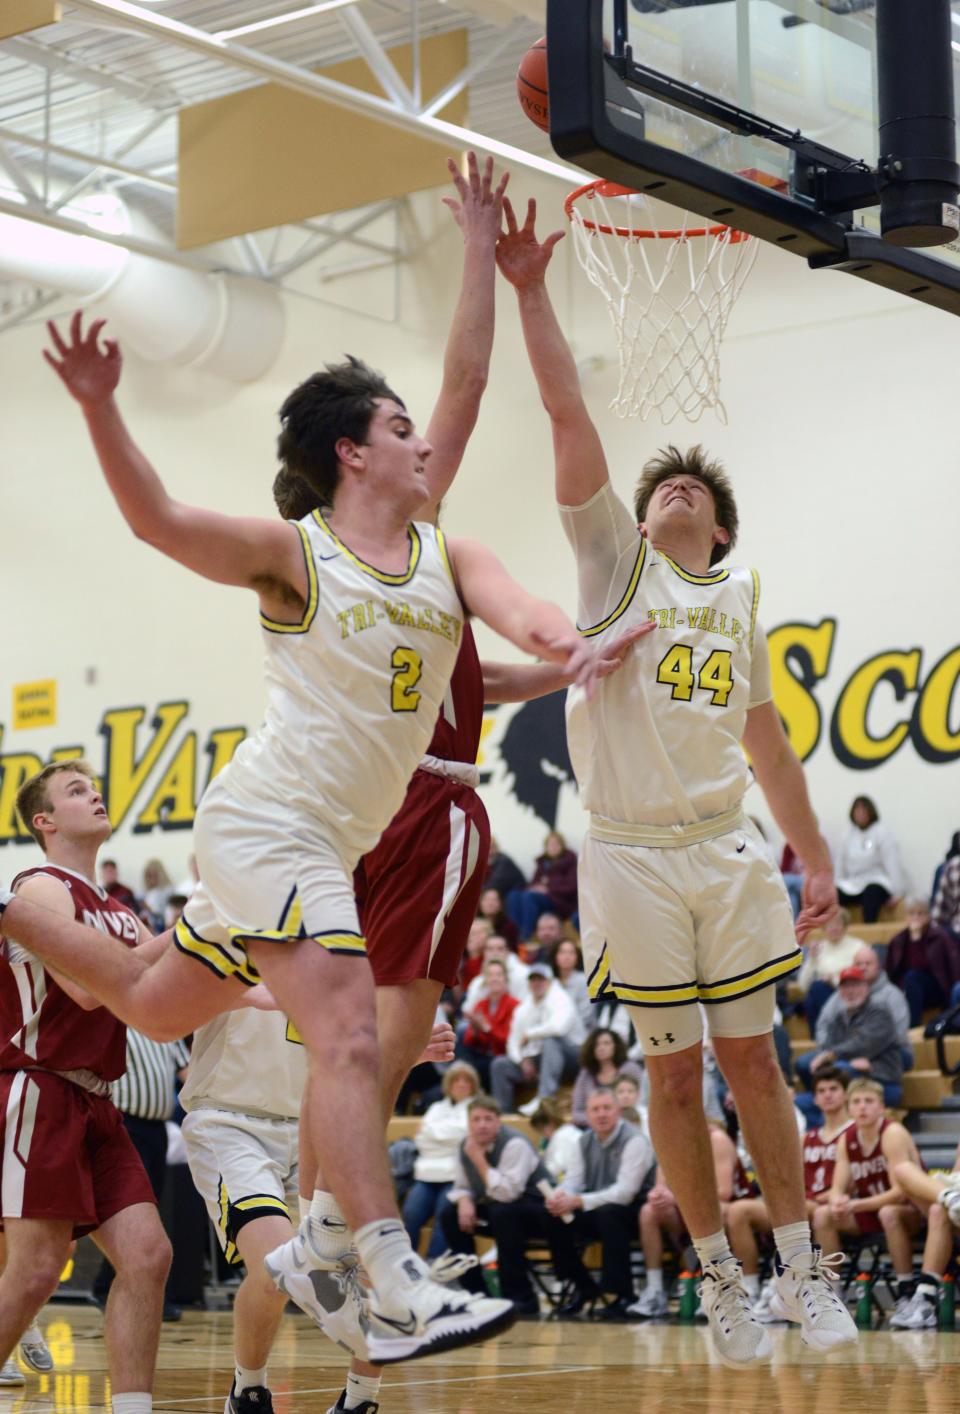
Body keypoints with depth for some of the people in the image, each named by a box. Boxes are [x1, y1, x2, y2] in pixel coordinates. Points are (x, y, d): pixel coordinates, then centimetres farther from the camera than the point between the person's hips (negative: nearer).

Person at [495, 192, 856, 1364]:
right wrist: (528, 293, -13)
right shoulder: (614, 557, 4)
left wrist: (814, 857, 16)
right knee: (675, 1069, 3)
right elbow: (567, 414, -6)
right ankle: (719, 1276, 13)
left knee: (752, 1058, 5)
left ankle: (803, 1268, 13)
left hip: (728, 850, 3)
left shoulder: (740, 599, 15)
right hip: (634, 854, -2)